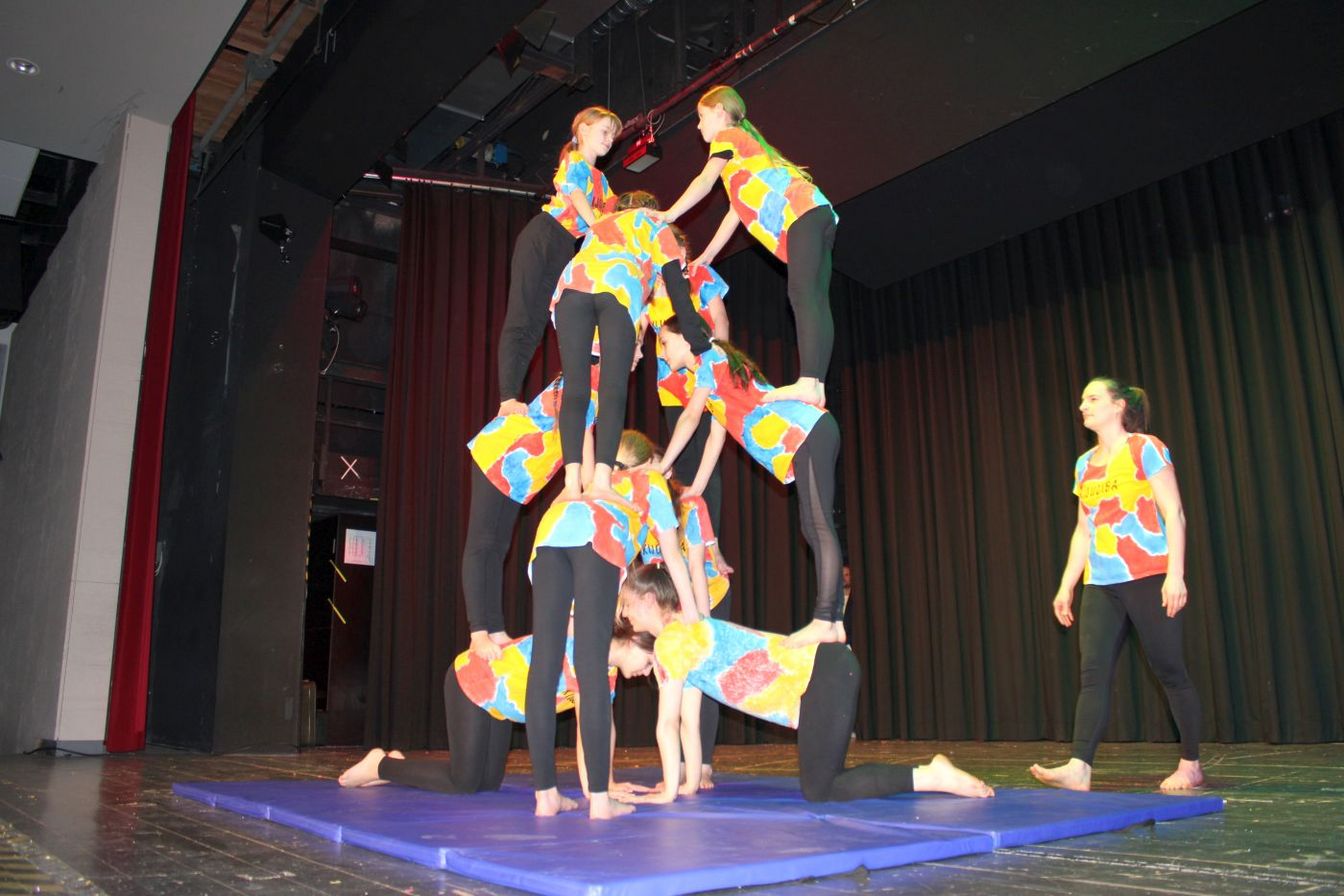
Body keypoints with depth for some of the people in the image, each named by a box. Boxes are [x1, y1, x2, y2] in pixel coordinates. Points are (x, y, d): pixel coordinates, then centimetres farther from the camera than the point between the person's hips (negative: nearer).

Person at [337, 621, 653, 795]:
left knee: (489, 782, 9)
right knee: (462, 783, -9)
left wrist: (607, 781, -5)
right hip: (470, 681, -9)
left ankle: (399, 766, 24)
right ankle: (381, 765, 10)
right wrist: (591, 787, -31)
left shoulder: (608, 668, -1)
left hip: (495, 697, 9)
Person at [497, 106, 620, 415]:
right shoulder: (574, 161, 3)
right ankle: (508, 399, -24)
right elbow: (578, 198, -15)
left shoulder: (600, 179, 25)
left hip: (564, 249, 8)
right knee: (520, 319, -14)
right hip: (541, 236, -7)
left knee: (536, 323, 0)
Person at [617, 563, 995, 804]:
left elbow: (667, 724, -10)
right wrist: (691, 784, 20)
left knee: (819, 791, -7)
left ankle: (933, 776, -5)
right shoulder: (687, 638, 17)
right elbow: (688, 723, 20)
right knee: (823, 782, 12)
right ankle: (931, 773, 17)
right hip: (820, 675, 9)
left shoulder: (673, 639, -11)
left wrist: (669, 792, -4)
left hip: (824, 673, -9)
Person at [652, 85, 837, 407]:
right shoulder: (747, 145, 37)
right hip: (818, 215, 9)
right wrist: (706, 257, 30)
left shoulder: (727, 136, 11)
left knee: (803, 296, -20)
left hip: (803, 214, -9)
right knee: (815, 301, -2)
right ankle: (816, 386, -8)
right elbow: (737, 210, 32)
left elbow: (705, 182, -5)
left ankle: (808, 383, -32)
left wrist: (669, 216, -5)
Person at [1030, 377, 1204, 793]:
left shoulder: (1145, 449, -2)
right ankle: (1079, 768, -11)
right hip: (1100, 585, 6)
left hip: (1148, 577, -5)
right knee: (1093, 673, -5)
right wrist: (1066, 586, 14)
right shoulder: (1084, 464, 15)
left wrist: (1176, 573, -16)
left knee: (1169, 669, 3)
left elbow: (1174, 514, -7)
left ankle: (1190, 765, 18)